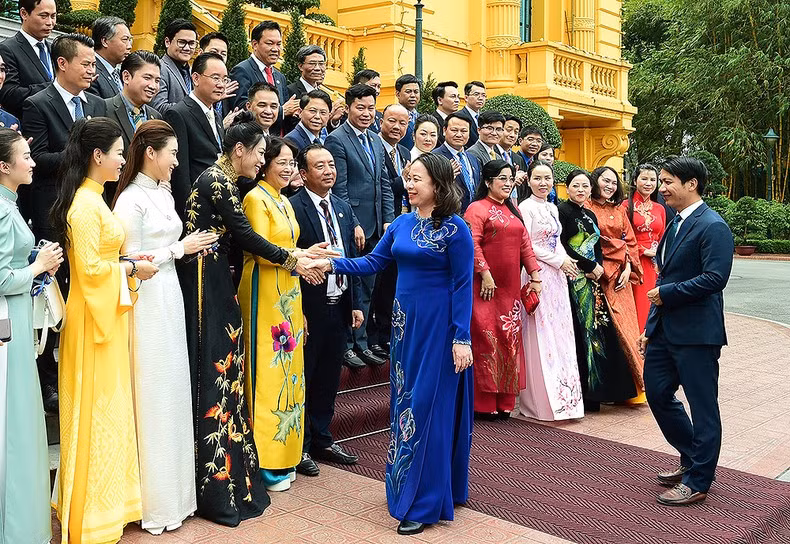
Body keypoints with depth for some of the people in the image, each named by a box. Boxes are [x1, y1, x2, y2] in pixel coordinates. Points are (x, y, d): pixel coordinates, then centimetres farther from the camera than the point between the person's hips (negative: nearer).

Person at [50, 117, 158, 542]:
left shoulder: (92, 199, 13)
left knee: (107, 408, 16)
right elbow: (89, 268, -22)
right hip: (93, 315, -10)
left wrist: (127, 262, 4)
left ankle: (107, 501, 29)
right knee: (96, 410, 0)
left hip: (107, 312, 10)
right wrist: (130, 268, -10)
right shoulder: (85, 205, -18)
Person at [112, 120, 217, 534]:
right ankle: (156, 502, 12)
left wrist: (190, 247, 1)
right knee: (154, 395, -1)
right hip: (147, 302, -8)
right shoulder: (131, 200, -12)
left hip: (170, 297, 8)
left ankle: (176, 490, 24)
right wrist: (179, 249, -11)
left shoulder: (164, 193, 12)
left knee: (174, 390, 11)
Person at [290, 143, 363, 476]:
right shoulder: (293, 208, -12)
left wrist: (355, 304, 10)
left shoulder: (343, 208, 11)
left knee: (328, 379, 16)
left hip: (339, 307, 7)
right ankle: (300, 446, 19)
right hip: (310, 309, -7)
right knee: (303, 379, 6)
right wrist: (297, 313, -17)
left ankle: (322, 439, 31)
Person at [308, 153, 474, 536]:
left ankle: (425, 502, 11)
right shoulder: (401, 224, 9)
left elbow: (462, 285, -13)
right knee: (406, 405, 13)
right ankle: (410, 486, 29)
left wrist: (461, 338, -16)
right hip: (405, 321, 7)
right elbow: (374, 262, 9)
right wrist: (332, 264, -4)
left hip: (438, 325, -7)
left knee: (430, 407, -1)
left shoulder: (455, 229, -11)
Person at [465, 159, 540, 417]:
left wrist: (535, 275, 7)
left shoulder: (513, 210, 18)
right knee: (486, 338, -5)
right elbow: (473, 243, -14)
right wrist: (485, 274, -20)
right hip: (487, 286, -7)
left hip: (511, 287, 7)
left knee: (510, 339, 7)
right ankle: (484, 403, 3)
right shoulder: (477, 208, -3)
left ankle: (504, 401, 15)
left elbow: (525, 243, 15)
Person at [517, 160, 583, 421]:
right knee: (540, 337, -4)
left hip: (557, 276, 8)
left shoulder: (553, 208, 15)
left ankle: (562, 396, 18)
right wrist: (560, 261, -11)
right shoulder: (526, 207, -9)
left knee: (560, 334, 10)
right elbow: (527, 246, -14)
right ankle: (541, 401, 4)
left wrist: (567, 260, -1)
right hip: (538, 276, -8)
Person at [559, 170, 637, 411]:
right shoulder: (562, 210, -4)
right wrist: (590, 266, -10)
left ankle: (597, 389, 12)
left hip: (592, 278, 7)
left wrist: (598, 267, -3)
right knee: (581, 330, -9)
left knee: (598, 328, 4)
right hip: (573, 280, -7)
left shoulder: (590, 215, 19)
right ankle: (582, 393, -4)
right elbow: (562, 246, -12)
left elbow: (597, 248, 18)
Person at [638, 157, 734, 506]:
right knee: (657, 394, 15)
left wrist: (666, 293, -16)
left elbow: (714, 278, -24)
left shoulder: (712, 226, -14)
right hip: (665, 329, 10)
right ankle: (693, 459, 33)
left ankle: (697, 482, 14)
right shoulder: (675, 224, 15)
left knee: (702, 406, 3)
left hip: (696, 332, -9)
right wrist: (650, 327, 18)